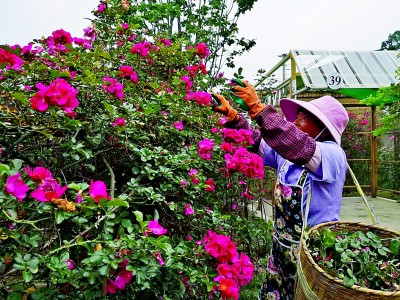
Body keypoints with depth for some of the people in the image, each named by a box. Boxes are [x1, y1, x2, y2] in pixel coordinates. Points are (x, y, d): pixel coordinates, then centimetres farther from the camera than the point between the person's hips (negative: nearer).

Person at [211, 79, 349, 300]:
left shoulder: (333, 155, -18)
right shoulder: (287, 153, 6)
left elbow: (296, 144, -36)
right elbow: (258, 142, 11)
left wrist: (258, 108, -39)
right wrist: (233, 116, -4)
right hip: (281, 247, 7)